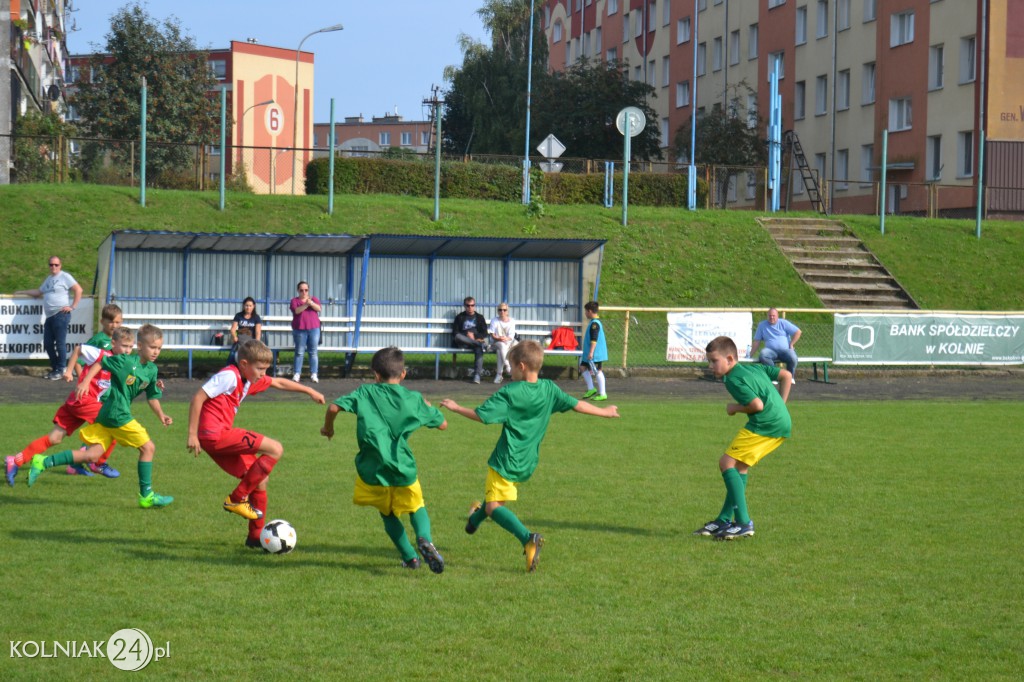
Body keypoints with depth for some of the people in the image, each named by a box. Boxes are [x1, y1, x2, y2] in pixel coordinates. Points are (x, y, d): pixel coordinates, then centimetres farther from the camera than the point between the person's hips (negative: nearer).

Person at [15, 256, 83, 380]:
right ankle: (55, 368, 16)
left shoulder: (65, 277, -1)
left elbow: (78, 290, -8)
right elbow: (38, 292, 35)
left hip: (61, 315, -8)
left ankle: (61, 370, -1)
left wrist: (72, 306, -11)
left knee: (60, 343, -7)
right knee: (48, 344, 6)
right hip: (49, 316, 8)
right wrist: (22, 292, 35)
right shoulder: (48, 279, 24)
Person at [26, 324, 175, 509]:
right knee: (148, 447, -3)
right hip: (118, 416, -8)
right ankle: (146, 496, 6)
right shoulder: (125, 361, -11)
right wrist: (85, 382, -11)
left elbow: (152, 397, 18)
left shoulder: (152, 370, 11)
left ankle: (43, 463, 6)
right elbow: (101, 363, -3)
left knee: (92, 455, 5)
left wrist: (161, 415, 6)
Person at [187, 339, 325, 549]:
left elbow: (279, 383, 33)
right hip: (215, 434, -10)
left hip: (222, 435, 10)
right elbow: (198, 397, -16)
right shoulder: (229, 376, -12)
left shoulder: (251, 380, 17)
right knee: (275, 450, -12)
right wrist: (192, 434, -17)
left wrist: (310, 391, 36)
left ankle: (255, 536, 21)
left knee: (260, 480, 13)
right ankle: (237, 498, -7)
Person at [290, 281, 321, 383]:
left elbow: (318, 308, -7)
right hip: (299, 329, -1)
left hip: (313, 329, 1)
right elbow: (296, 310, -13)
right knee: (299, 352, -1)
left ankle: (314, 374, -1)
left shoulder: (314, 298, 11)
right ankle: (297, 374, 0)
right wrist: (306, 304, -23)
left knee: (313, 352, -1)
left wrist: (311, 303, -23)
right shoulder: (295, 300, 5)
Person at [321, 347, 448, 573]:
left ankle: (409, 557, 17)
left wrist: (328, 428, 13)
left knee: (388, 514, 23)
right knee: (417, 507, 21)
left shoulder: (365, 393, 3)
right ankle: (425, 539, -9)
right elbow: (443, 424, 14)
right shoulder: (414, 399, 5)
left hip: (373, 471, 0)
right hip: (404, 469, 0)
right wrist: (428, 408, 32)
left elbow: (334, 407, -7)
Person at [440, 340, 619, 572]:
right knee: (496, 496, 31)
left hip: (506, 461, -7)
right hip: (528, 463, 7)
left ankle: (528, 538, -28)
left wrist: (455, 407, -1)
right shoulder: (549, 389, -2)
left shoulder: (509, 393, -17)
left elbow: (481, 415, -16)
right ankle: (475, 520, 57)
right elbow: (576, 405, 5)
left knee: (494, 506, -7)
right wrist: (604, 412, 20)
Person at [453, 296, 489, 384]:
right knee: (458, 337, -36)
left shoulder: (479, 317, 20)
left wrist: (475, 337, -8)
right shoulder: (460, 317, 18)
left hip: (476, 340, 0)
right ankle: (481, 344, -34)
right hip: (463, 343, 0)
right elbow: (455, 333, 7)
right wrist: (467, 335, -9)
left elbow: (484, 333, 11)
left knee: (479, 349, -36)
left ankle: (477, 374, -43)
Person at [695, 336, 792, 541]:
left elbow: (757, 405, -19)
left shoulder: (734, 380, -8)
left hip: (765, 425, -10)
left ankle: (744, 523, -12)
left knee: (727, 463, -7)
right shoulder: (755, 368, 19)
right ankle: (724, 521, 20)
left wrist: (735, 408, -1)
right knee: (739, 466, 18)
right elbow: (785, 375, 21)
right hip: (782, 424, 10)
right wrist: (780, 405, 23)